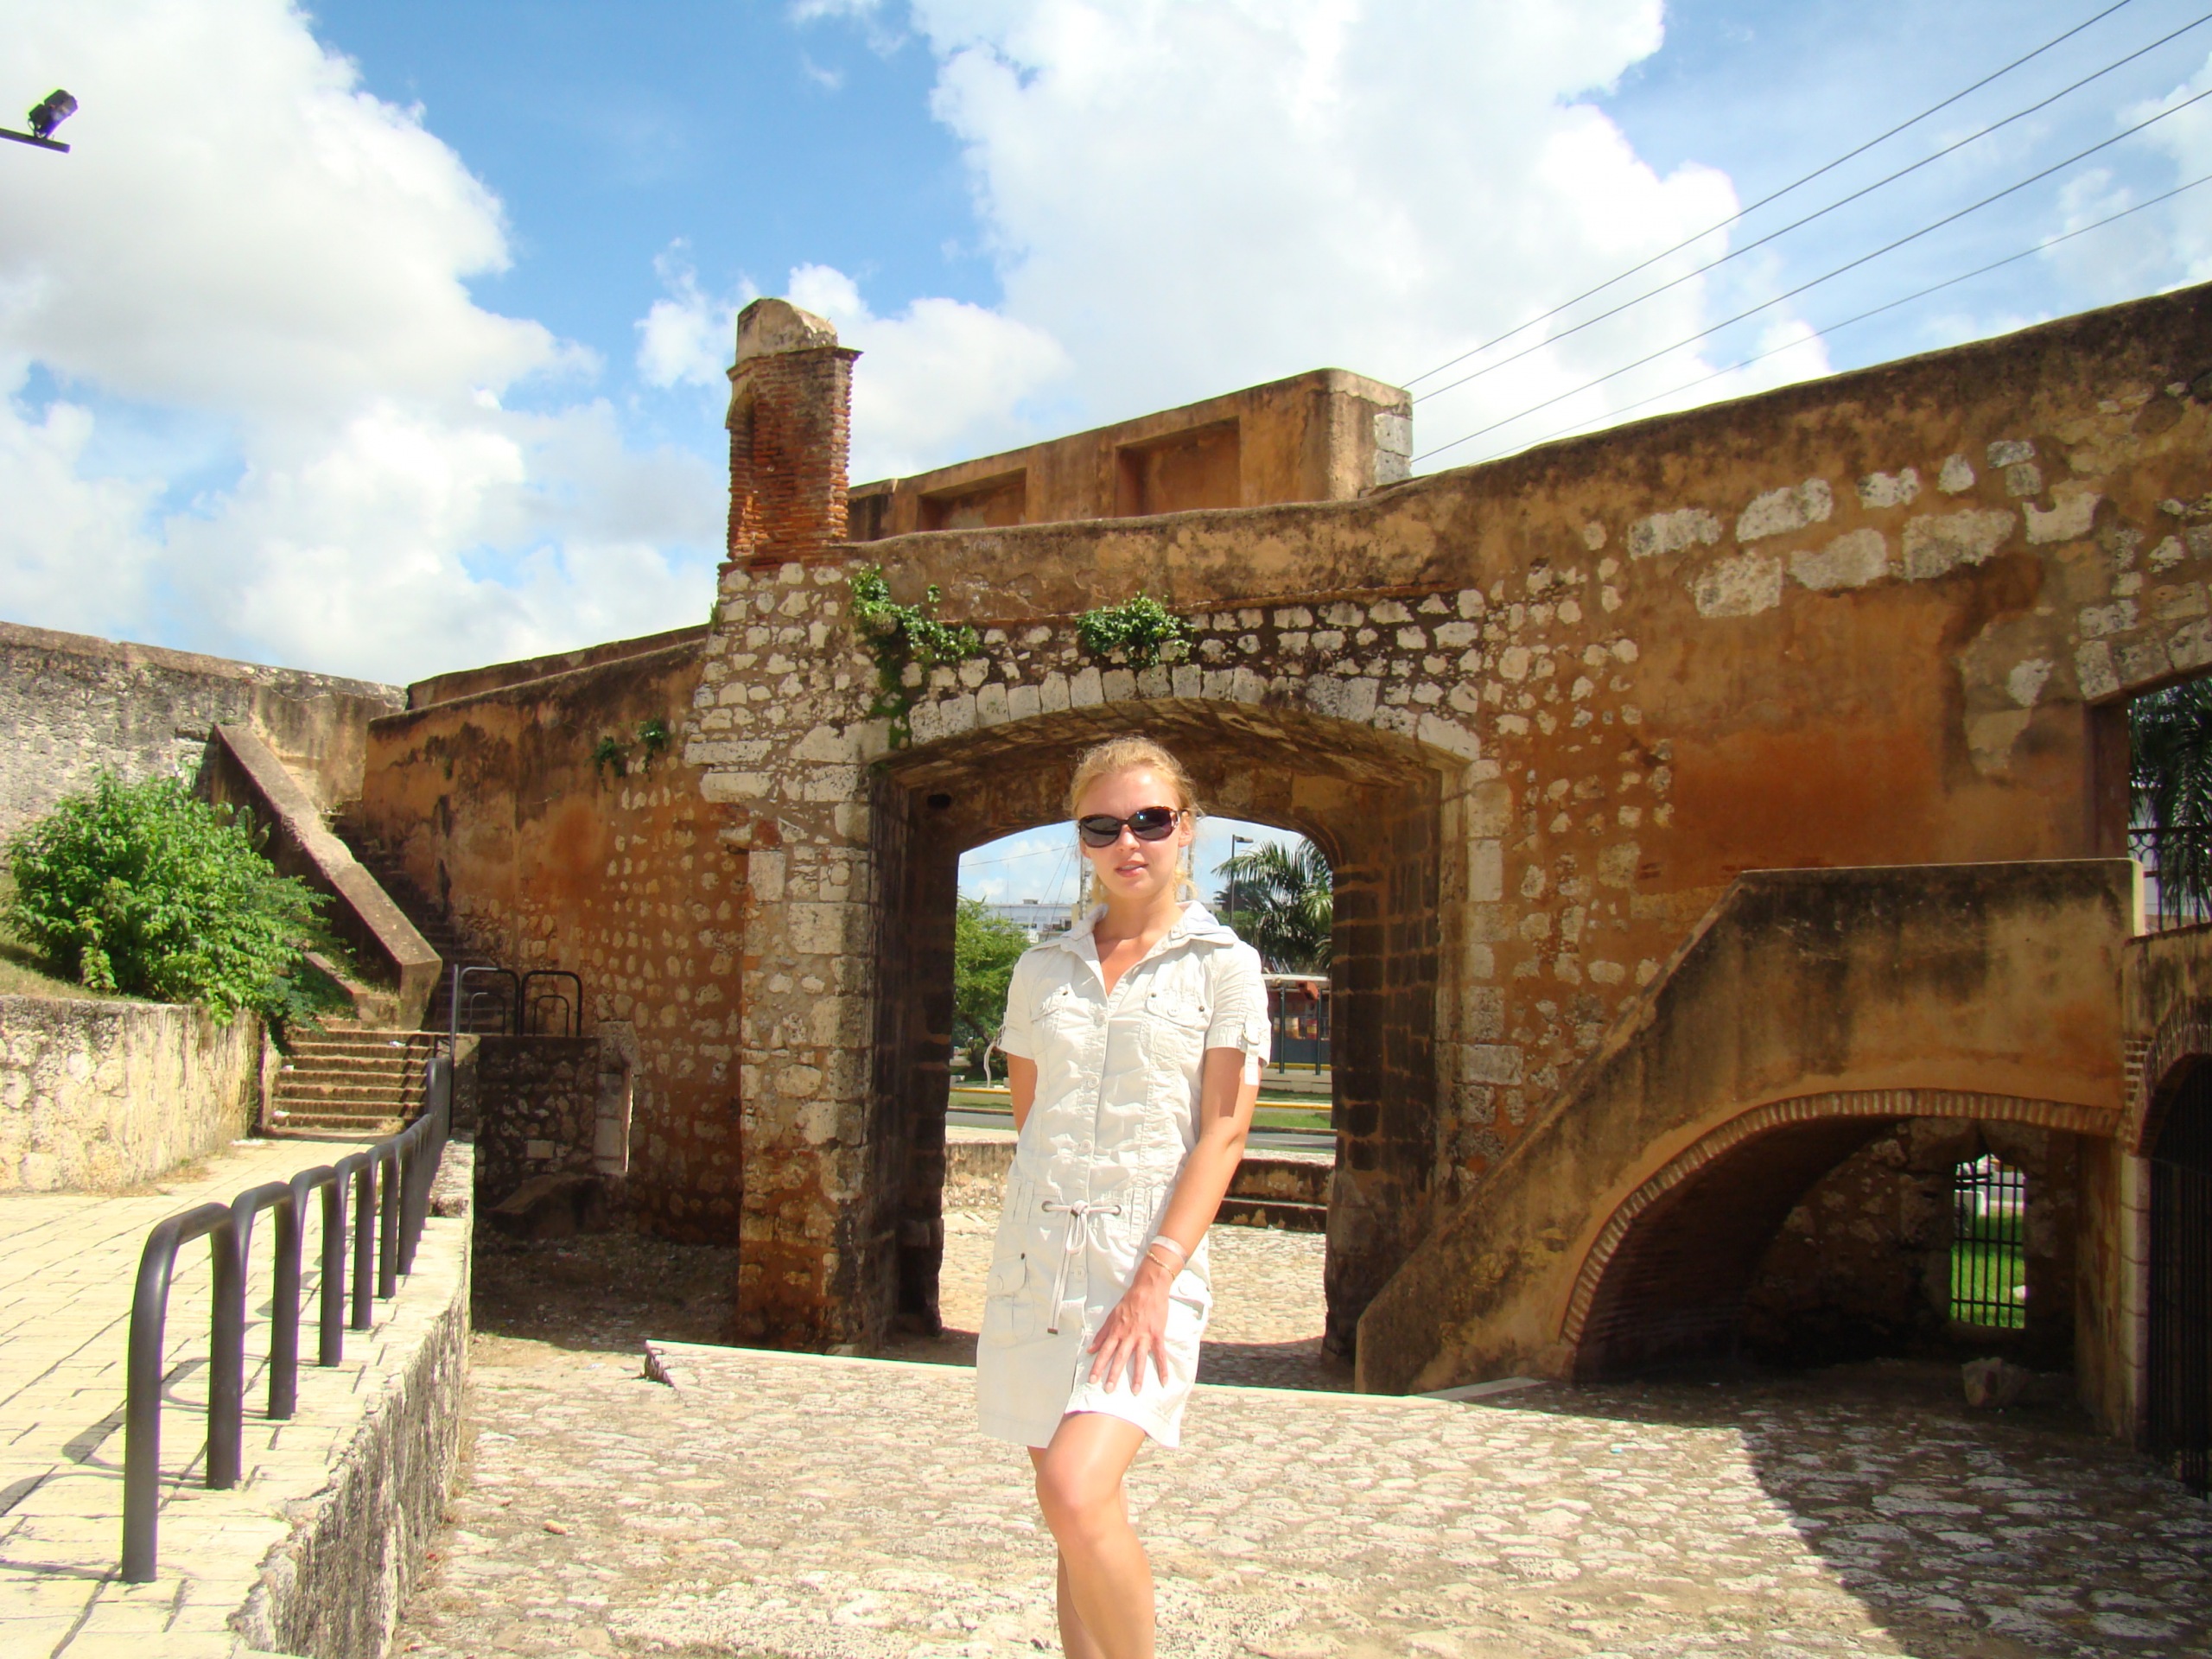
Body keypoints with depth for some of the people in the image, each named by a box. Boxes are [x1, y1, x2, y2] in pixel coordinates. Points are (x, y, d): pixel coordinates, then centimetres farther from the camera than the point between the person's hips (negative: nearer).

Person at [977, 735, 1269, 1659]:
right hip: (1035, 1257, 4)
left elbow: (1223, 1135, -8)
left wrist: (1154, 1280, -15)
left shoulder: (1223, 967, -1)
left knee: (1078, 1494, -21)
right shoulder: (1044, 970, 10)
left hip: (1151, 1260, -4)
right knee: (1077, 1514, 7)